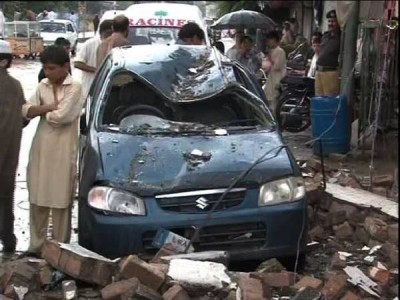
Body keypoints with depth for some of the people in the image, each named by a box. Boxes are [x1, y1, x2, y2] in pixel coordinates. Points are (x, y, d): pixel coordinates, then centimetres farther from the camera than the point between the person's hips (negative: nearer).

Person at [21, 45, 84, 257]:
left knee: (61, 202, 1)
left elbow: (61, 116, -19)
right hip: (40, 149, 6)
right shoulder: (43, 86, 11)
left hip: (63, 151, -6)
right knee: (37, 200, 10)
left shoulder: (74, 88, -8)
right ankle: (36, 245, 22)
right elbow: (26, 111, -1)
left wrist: (41, 111, -1)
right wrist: (50, 107, -14)